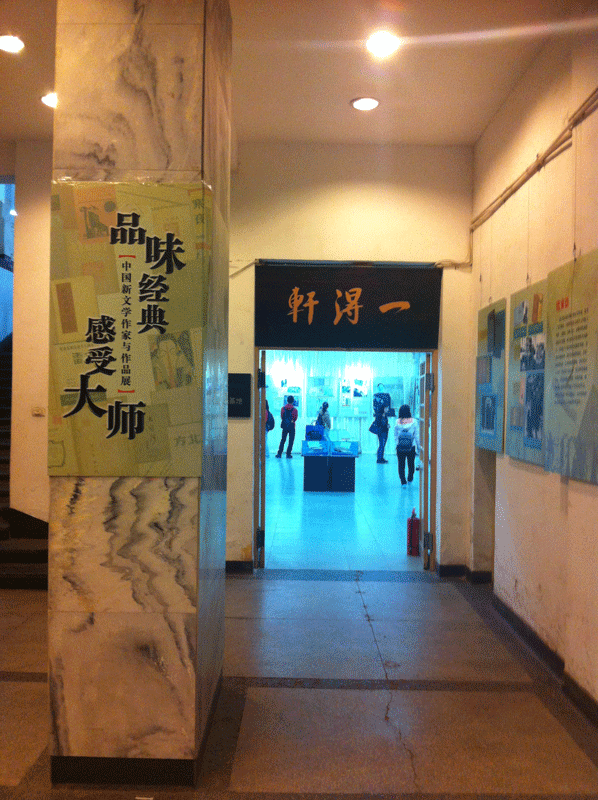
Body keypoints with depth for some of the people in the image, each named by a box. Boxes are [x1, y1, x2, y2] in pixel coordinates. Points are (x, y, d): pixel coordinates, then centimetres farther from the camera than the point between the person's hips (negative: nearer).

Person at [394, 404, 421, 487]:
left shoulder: (397, 422, -4)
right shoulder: (414, 422, -8)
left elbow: (395, 436, 4)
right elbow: (417, 436, -4)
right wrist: (419, 448, 5)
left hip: (400, 448, 0)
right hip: (411, 448, 0)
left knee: (401, 465, 9)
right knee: (411, 464, 18)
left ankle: (403, 482, 4)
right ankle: (410, 479, 34)